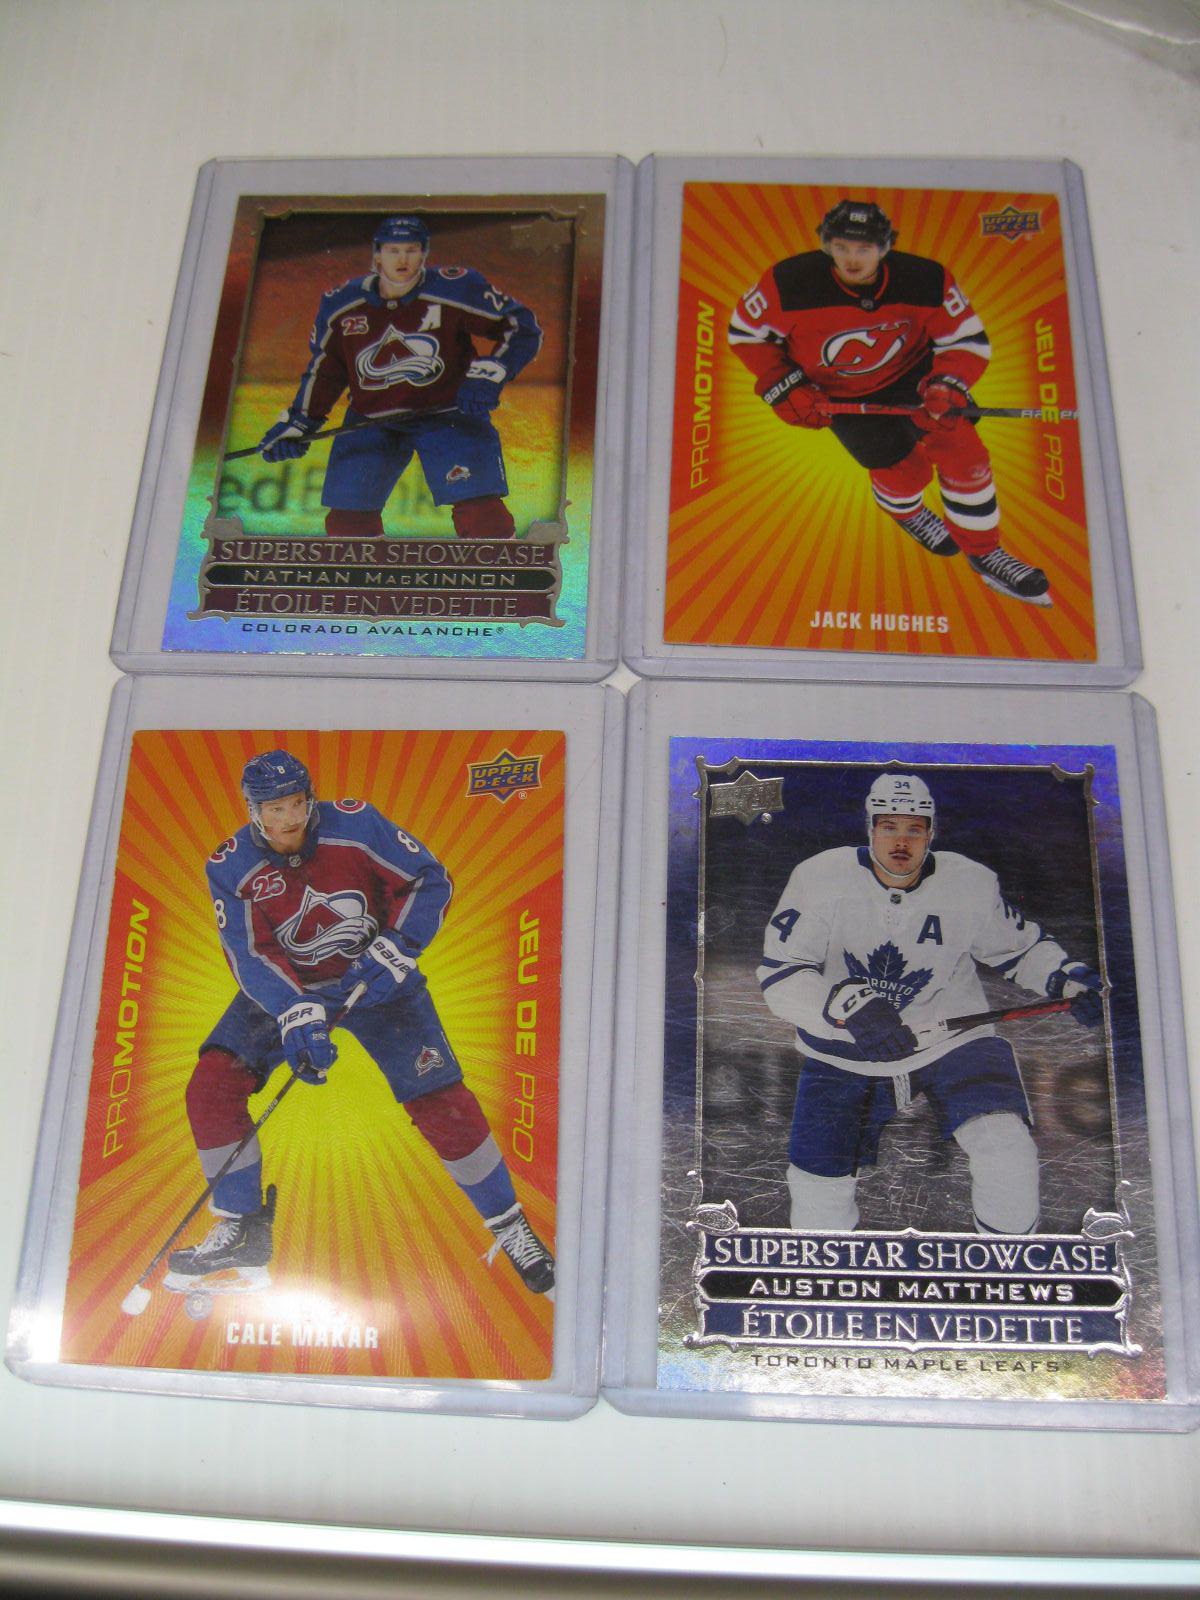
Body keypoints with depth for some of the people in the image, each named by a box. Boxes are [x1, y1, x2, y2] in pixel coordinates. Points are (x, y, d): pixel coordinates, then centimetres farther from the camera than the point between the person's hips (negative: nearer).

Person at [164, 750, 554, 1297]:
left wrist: (392, 951, -22)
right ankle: (242, 1230, 3)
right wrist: (297, 1016, -33)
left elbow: (431, 881, -12)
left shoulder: (357, 825, -18)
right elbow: (251, 956, -18)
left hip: (377, 981, -2)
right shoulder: (231, 868, -13)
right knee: (212, 1084, -14)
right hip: (285, 987, 3)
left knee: (440, 1101, -12)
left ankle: (508, 1224, 8)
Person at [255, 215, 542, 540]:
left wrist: (487, 377, -22)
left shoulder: (457, 289, -14)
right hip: (370, 420, 3)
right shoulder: (340, 305, -3)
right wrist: (298, 423, 6)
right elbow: (324, 368, 12)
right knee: (348, 518, 0)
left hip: (448, 412, -3)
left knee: (480, 510, -16)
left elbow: (523, 327, -9)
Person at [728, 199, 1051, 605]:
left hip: (910, 373, 1)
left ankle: (984, 553, 7)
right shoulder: (790, 282, -28)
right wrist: (786, 389, -20)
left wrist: (947, 385, -34)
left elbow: (969, 341, -14)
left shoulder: (926, 280, -25)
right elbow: (745, 332, -12)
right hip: (839, 396, -1)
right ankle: (905, 511, 38)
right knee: (904, 469, -5)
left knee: (961, 448, -14)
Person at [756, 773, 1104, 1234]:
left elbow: (1021, 946, 11)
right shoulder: (819, 879, -15)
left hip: (951, 1037, 1)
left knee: (1006, 1152, -20)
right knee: (818, 1193, -3)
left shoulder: (972, 884, -7)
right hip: (845, 1054, 0)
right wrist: (846, 1005, -34)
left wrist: (1067, 978, -9)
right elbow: (779, 975, -18)